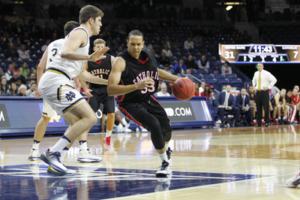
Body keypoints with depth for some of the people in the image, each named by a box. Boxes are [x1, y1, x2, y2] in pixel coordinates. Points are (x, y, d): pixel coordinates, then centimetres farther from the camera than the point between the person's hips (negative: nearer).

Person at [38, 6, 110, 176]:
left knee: (79, 123, 14)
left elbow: (80, 74, 34)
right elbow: (65, 53, -24)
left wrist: (107, 82, 37)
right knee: (90, 118, -17)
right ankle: (53, 154, -23)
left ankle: (53, 162, 5)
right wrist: (89, 57, -37)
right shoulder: (80, 32, -3)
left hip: (51, 83, 10)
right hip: (56, 80, -10)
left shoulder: (81, 35, 28)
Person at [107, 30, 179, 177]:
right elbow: (111, 90, -35)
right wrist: (137, 86, -44)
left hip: (147, 98, 7)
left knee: (166, 127, 12)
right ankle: (165, 162, -7)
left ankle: (166, 149, 50)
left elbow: (156, 71, 21)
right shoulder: (121, 61, -25)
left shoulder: (146, 57, -3)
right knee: (154, 125, -27)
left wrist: (176, 79, 11)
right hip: (130, 104, -7)